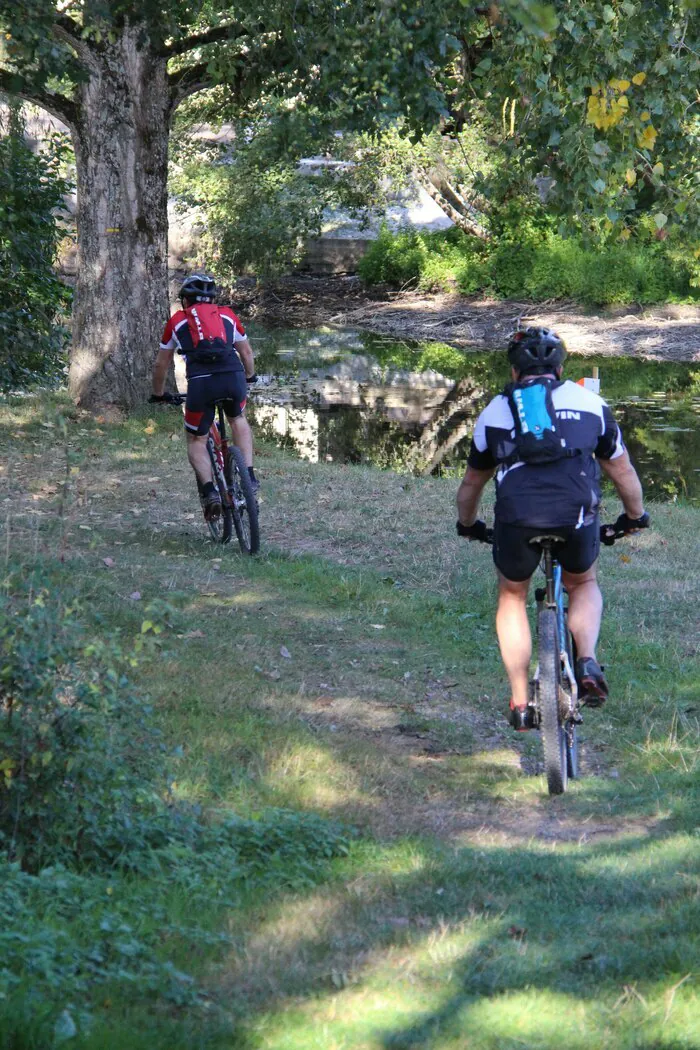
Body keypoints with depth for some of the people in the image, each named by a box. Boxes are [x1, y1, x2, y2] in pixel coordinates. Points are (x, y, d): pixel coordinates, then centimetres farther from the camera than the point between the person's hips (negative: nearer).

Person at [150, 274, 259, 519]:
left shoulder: (177, 321, 23)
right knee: (238, 419, 32)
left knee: (196, 440, 16)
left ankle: (210, 491, -5)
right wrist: (249, 377, 57)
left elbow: (161, 365, 30)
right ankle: (249, 475, 18)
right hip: (233, 377, 2)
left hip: (200, 383, -2)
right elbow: (246, 353, 37)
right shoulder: (227, 315, 27)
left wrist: (158, 394, 46)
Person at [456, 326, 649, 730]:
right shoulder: (590, 403, 23)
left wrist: (468, 526, 55)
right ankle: (587, 661, 4)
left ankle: (520, 703, 18)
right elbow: (623, 471, 33)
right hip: (577, 513, 0)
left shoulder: (495, 410, 24)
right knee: (583, 584, 30)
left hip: (516, 515, 0)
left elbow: (471, 484, 36)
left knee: (512, 597, 26)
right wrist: (635, 517, 51)